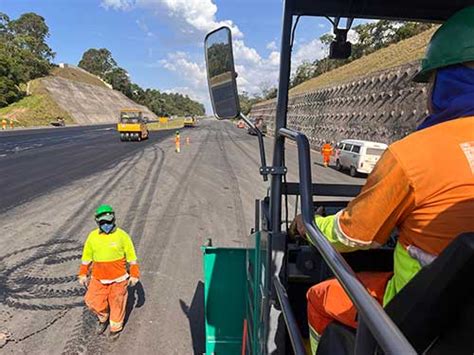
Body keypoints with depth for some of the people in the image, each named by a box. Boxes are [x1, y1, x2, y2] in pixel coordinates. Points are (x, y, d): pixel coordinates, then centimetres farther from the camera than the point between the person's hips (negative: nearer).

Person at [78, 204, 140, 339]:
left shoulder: (122, 236, -12)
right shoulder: (92, 236, -4)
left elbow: (131, 257, -5)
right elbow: (87, 257, 9)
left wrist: (134, 274, -4)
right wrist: (83, 274, 11)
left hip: (118, 278, -3)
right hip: (98, 278, 3)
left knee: (117, 303, 11)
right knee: (92, 301, 7)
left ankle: (116, 326, 37)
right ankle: (103, 317, 39)